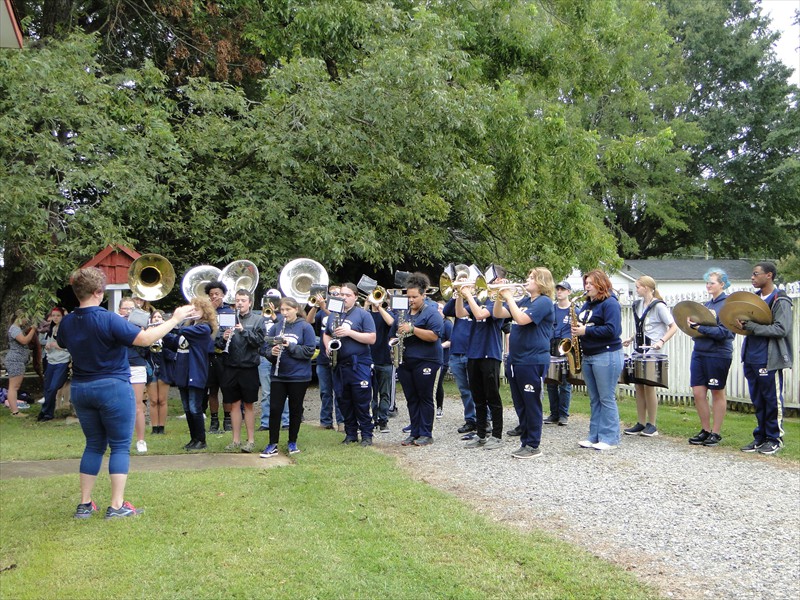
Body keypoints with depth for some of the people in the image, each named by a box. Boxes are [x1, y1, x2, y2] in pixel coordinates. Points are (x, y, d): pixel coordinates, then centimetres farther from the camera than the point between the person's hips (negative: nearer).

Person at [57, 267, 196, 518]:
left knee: (94, 445, 17)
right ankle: (117, 505, 0)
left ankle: (85, 504, 17)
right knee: (120, 446, 3)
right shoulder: (108, 320, -19)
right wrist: (174, 319, -16)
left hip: (80, 389, 6)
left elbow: (61, 344, 23)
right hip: (113, 388, -6)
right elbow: (145, 339, -24)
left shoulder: (67, 323, 1)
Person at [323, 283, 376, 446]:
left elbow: (371, 339, -10)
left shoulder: (363, 314, -2)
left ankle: (366, 434, 5)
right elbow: (326, 334, 26)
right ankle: (350, 434, 20)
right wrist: (327, 345, 3)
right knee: (344, 402, 10)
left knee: (361, 402, -4)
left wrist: (349, 332, -18)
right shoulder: (333, 315, 15)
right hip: (338, 365, 6)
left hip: (358, 365, -5)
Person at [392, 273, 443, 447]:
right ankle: (414, 433, 14)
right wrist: (395, 342, 4)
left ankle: (426, 434, 4)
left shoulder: (431, 313, -5)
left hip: (426, 362, -6)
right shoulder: (403, 314, 16)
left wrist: (412, 329, -21)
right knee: (411, 399, 9)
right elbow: (394, 335, 26)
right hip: (405, 362, 6)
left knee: (425, 398, -1)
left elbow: (434, 336, -18)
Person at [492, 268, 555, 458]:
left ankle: (533, 446, 6)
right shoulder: (524, 301, 16)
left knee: (532, 404, -1)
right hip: (515, 360, 9)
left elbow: (521, 319, -23)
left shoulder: (544, 302, -9)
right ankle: (524, 441, 22)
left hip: (532, 362, -9)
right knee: (520, 405, 13)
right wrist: (500, 296, -1)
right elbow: (498, 314, 13)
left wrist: (509, 297, -14)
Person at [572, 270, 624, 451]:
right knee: (594, 400, 11)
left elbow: (612, 330, -21)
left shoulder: (610, 303, -10)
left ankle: (610, 438, 1)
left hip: (606, 356, -9)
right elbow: (582, 324, 26)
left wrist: (585, 331, -19)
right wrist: (576, 329, 4)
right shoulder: (587, 305, 16)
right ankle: (594, 436, 16)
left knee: (607, 399, -4)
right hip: (587, 356, 9)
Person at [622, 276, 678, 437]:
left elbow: (673, 328, -13)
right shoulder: (638, 305, 12)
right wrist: (631, 339, 8)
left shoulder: (658, 306, -10)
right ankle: (641, 423, 13)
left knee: (649, 386, -3)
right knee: (639, 386, 7)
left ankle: (652, 425, 6)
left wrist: (661, 341, -25)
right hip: (638, 351, 7)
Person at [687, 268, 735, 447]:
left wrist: (700, 328, -22)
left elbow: (723, 332, -18)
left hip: (718, 354, -7)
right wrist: (693, 326, -1)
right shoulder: (707, 304, 15)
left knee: (717, 393, 5)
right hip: (699, 352, 7)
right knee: (698, 393, 5)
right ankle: (705, 430, 18)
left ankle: (716, 433, 15)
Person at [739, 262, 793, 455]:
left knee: (772, 401, 2)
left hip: (770, 360, -7)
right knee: (757, 401, 12)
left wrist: (751, 326, -22)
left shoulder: (780, 301, -9)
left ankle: (774, 439, 13)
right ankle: (760, 437, 21)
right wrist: (742, 323, -2)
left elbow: (781, 329, -19)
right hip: (752, 358, 7)